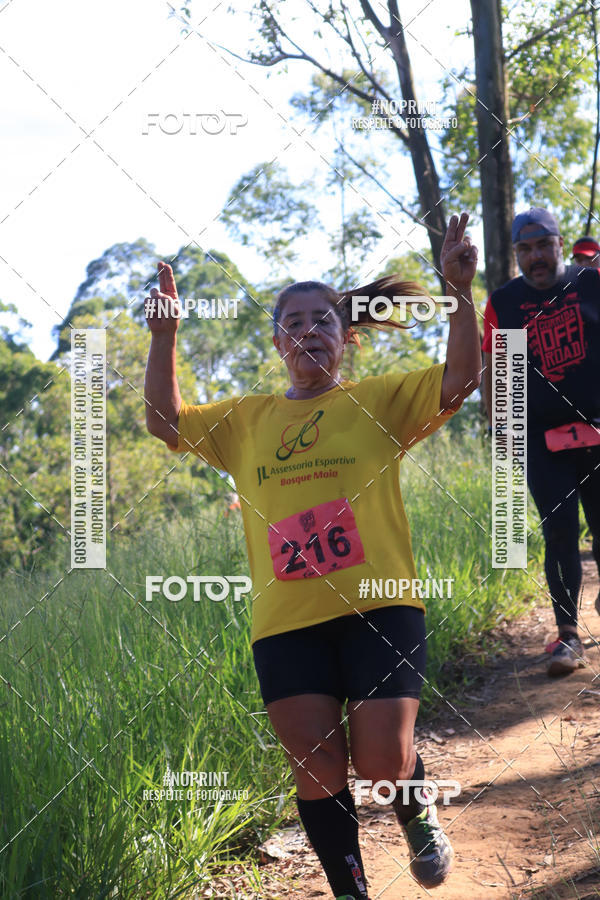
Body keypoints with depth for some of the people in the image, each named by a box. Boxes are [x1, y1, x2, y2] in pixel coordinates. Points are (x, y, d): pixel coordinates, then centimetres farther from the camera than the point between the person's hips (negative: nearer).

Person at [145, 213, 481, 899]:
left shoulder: (378, 401, 7)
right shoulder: (247, 421, 16)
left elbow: (459, 378, -6)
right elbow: (165, 421, 15)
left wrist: (459, 291, -17)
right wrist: (164, 337, 3)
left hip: (378, 606, -2)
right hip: (286, 620, 3)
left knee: (381, 762, -10)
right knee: (317, 770, 0)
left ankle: (416, 812, 27)